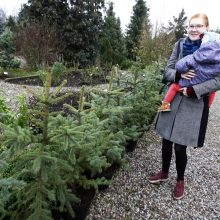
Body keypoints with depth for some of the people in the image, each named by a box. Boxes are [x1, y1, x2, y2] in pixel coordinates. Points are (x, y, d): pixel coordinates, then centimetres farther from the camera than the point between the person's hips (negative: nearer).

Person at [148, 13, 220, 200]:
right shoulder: (180, 45, 5)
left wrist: (192, 90, -19)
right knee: (166, 140, 13)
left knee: (180, 146, 2)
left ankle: (180, 180, 30)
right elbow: (168, 71, 5)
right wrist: (179, 75, -16)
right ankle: (164, 173, 38)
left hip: (194, 104, -4)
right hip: (172, 99, 4)